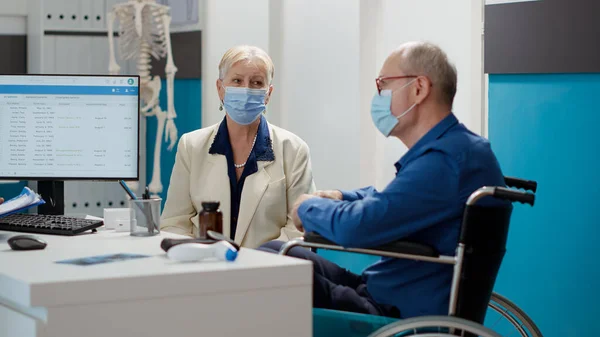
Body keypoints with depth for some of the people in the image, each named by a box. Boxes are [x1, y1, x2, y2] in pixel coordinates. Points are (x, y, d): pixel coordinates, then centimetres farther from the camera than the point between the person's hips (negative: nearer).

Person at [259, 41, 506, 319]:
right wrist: (340, 198, 11)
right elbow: (391, 199, 30)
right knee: (270, 252, 12)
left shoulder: (445, 160, -24)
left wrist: (309, 207, -8)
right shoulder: (449, 147, 12)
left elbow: (356, 227, -29)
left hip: (402, 315, -11)